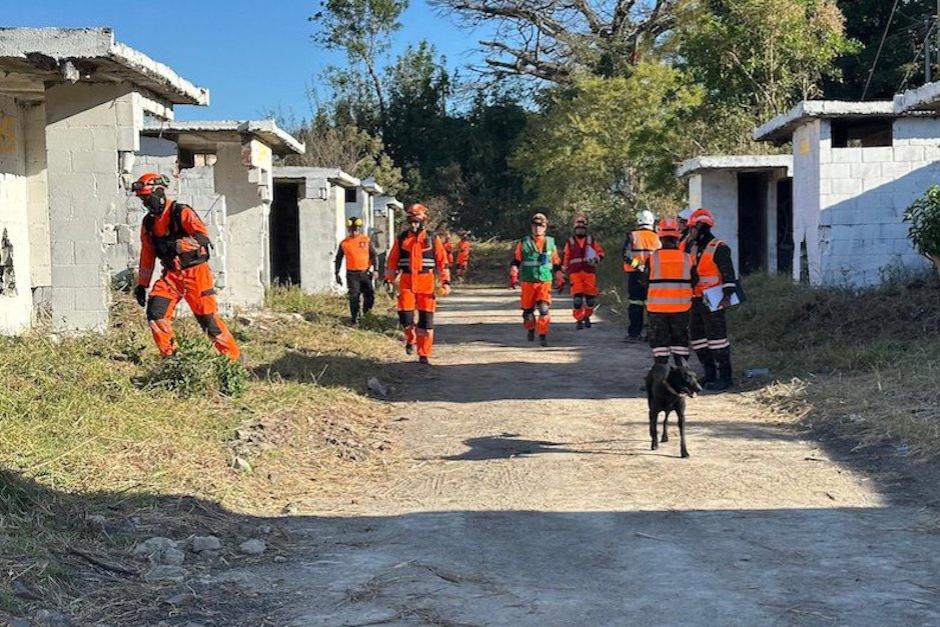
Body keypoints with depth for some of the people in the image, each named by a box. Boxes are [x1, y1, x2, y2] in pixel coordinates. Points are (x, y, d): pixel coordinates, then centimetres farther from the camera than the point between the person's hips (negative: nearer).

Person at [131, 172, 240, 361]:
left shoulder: (181, 212, -12)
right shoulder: (148, 222, 10)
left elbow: (202, 237, -25)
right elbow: (147, 255, 18)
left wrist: (177, 245, -38)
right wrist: (142, 285, 16)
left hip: (195, 273, -6)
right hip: (171, 275, 6)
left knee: (208, 318, -4)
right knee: (155, 313, -11)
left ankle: (234, 358, 9)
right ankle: (170, 358, 1)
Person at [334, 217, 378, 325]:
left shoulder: (366, 240, 3)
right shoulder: (344, 243, 4)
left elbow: (374, 255, 5)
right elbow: (338, 259, 13)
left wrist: (375, 270, -5)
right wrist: (337, 274, 9)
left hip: (365, 273, 1)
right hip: (352, 274, -1)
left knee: (369, 295, 2)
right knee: (354, 296, -7)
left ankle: (366, 313, 24)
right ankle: (354, 318, 2)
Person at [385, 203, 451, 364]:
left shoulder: (433, 239, 3)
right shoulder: (401, 239, 7)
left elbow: (442, 261, 4)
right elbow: (392, 262, 12)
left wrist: (446, 282, -2)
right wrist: (389, 280, 9)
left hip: (426, 284, -1)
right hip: (406, 283, 1)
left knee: (426, 320, 0)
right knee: (405, 315, -10)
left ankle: (424, 354, 8)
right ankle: (411, 339, 22)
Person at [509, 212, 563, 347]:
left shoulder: (550, 243, 8)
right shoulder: (524, 243, 4)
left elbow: (557, 264, 16)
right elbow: (515, 261, 5)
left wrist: (560, 280, 16)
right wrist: (513, 276, -5)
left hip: (545, 281, 0)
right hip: (528, 281, 0)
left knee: (544, 308, -14)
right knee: (528, 308, 8)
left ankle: (543, 334, -9)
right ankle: (530, 329, 33)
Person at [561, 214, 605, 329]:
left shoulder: (592, 240, 11)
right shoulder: (570, 242, 12)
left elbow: (600, 252, 11)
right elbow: (565, 258, 15)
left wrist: (596, 259, -11)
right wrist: (564, 272, 13)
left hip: (589, 272, 1)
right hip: (575, 273, -1)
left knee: (590, 296, 1)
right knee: (577, 297, -10)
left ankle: (587, 316, 23)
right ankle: (578, 320, -3)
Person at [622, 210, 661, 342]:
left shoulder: (633, 236, -3)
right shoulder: (657, 238, 6)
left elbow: (626, 254, -15)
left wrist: (637, 265, -13)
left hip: (635, 275, -2)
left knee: (635, 305, 1)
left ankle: (634, 333, 0)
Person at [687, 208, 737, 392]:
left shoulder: (719, 248, -10)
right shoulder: (693, 249, 16)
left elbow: (728, 274, -15)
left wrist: (727, 295, -24)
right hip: (696, 301, 9)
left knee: (716, 337, -10)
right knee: (698, 338, 11)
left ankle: (725, 377, -5)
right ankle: (710, 374, 19)